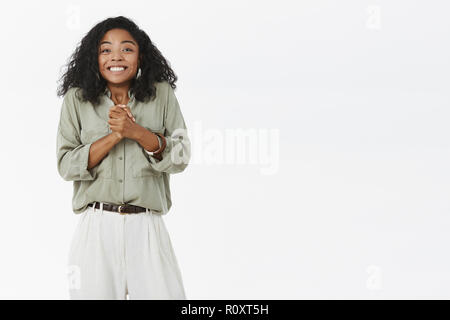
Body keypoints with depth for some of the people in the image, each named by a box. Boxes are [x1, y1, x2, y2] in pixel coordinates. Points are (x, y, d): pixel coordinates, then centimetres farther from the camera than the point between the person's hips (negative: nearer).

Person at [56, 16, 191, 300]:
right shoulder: (77, 99, 4)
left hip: (147, 227, 0)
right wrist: (113, 136, -12)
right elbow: (66, 166, -2)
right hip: (96, 229, 0)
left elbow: (180, 158, 0)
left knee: (165, 294, -6)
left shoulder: (161, 95, 5)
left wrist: (136, 132, -13)